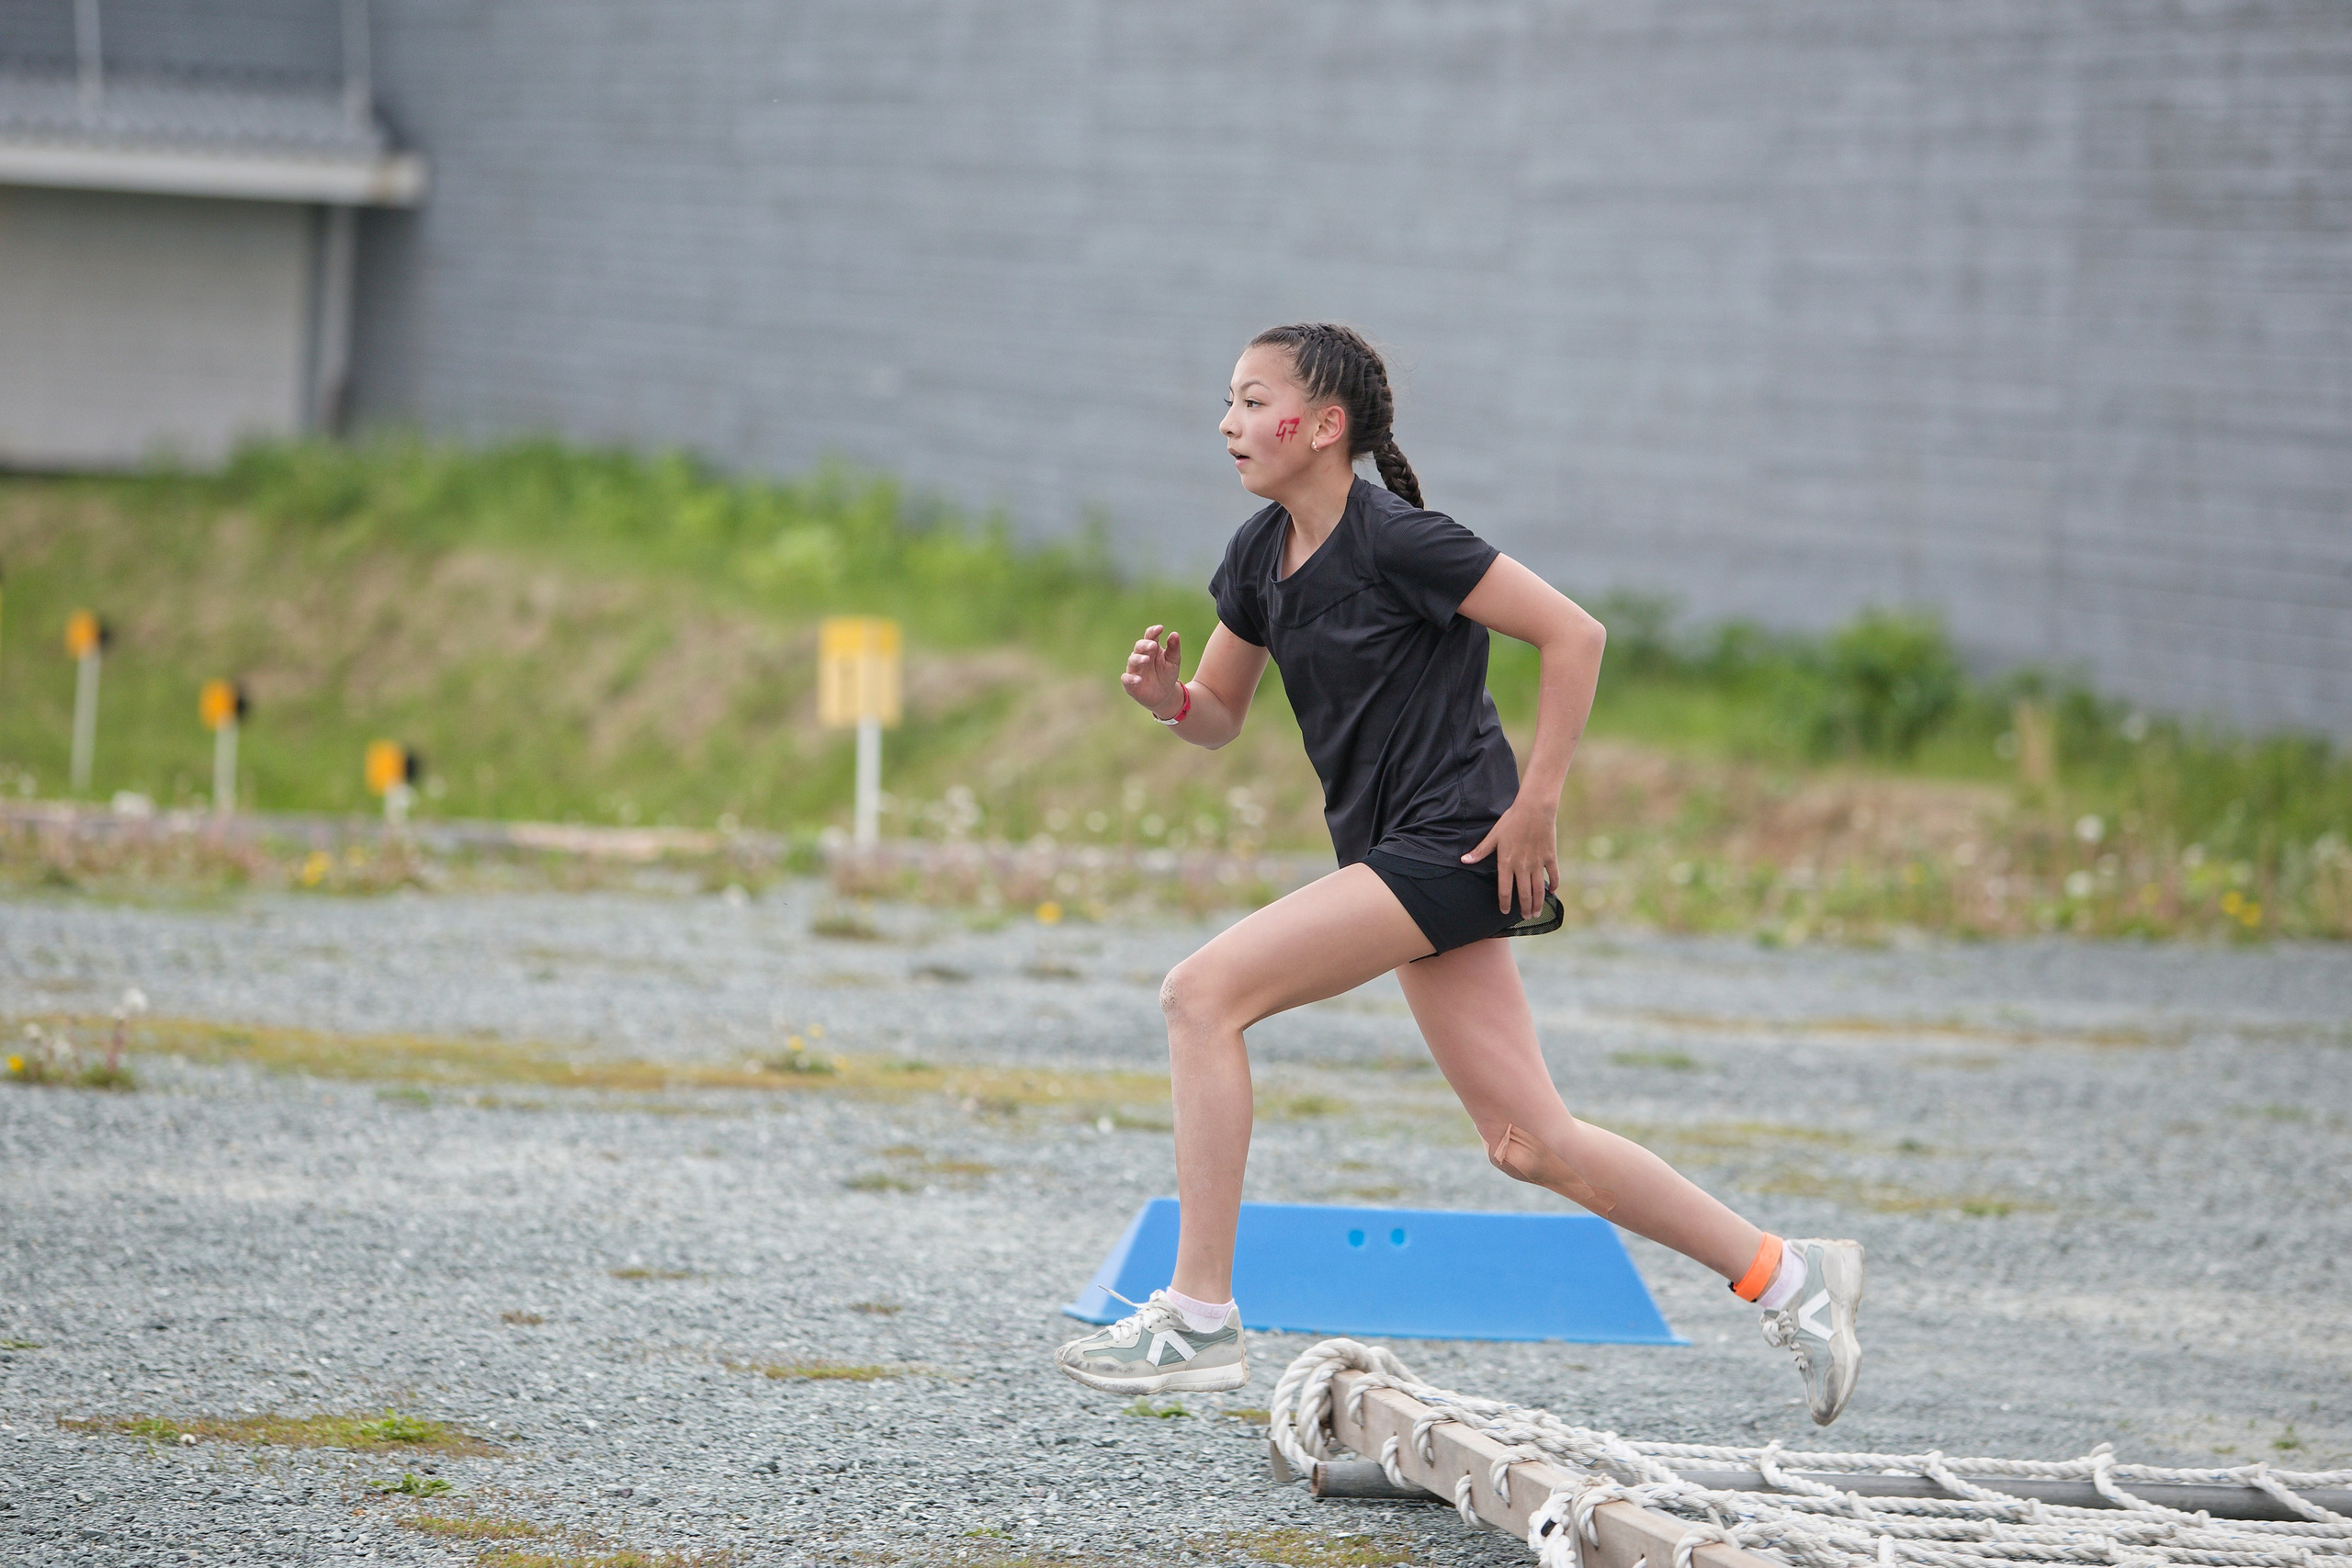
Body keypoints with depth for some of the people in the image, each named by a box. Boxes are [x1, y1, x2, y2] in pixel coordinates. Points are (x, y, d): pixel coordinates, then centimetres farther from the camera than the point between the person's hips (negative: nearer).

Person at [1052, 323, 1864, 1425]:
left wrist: (1536, 803, -14)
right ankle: (1786, 1276, 19)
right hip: (1393, 855, 9)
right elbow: (1221, 715, 18)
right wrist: (1168, 696, -5)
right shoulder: (1259, 557, 9)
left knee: (1202, 994, -17)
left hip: (1455, 846, -9)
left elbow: (1574, 634, -14)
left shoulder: (1397, 542, -15)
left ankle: (1199, 1315, -14)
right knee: (1531, 1145, 8)